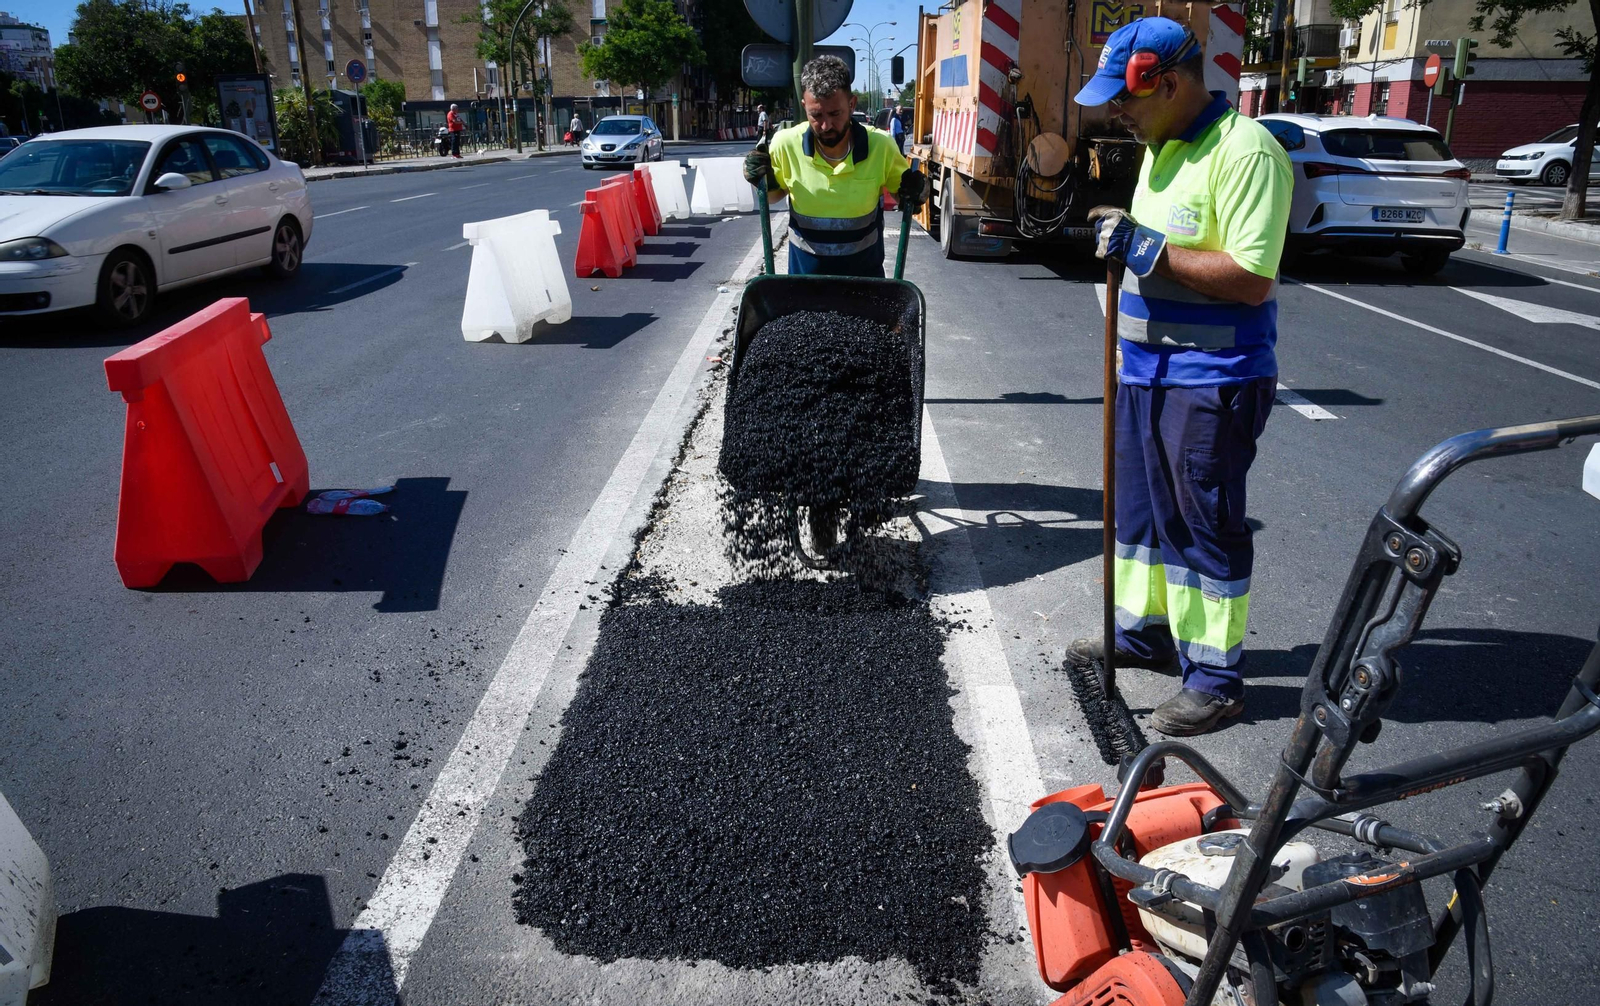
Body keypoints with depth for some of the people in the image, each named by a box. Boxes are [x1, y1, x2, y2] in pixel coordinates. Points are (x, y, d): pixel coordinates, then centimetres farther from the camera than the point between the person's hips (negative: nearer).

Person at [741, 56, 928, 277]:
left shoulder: (881, 146, -17)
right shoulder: (785, 144, -17)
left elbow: (900, 189, 2)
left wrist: (916, 191, -21)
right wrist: (765, 181, -19)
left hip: (864, 268, 0)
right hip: (805, 267, 0)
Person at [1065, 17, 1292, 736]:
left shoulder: (1244, 151, -18)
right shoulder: (1161, 149, 12)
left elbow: (1252, 278, -24)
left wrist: (1151, 248, -24)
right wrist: (1124, 233, 6)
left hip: (1211, 381, -9)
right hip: (1147, 371, 9)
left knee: (1206, 527, 0)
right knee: (1140, 508, 18)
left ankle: (1216, 678, 14)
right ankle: (1144, 631, 36)